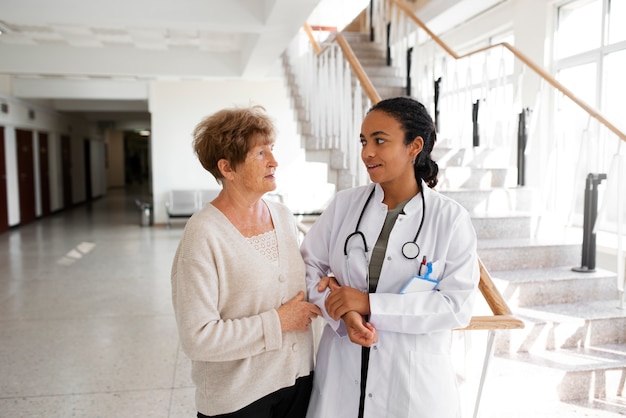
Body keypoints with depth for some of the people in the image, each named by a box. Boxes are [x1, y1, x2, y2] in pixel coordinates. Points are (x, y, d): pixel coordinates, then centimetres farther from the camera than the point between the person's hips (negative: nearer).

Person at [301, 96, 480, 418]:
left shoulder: (451, 219, -10)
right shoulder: (343, 204, -2)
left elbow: (458, 306, -13)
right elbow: (310, 265, 1)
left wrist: (370, 304, -18)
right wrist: (344, 314, -16)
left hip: (415, 376, -2)